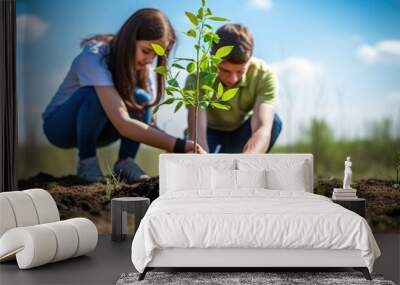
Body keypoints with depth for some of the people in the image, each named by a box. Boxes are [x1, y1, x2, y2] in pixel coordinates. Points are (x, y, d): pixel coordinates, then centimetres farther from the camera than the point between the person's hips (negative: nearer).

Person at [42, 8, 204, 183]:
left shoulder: (139, 62, -13)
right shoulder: (94, 58, -33)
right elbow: (123, 124, -43)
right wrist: (178, 145, -50)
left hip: (98, 128, 5)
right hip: (61, 125, -5)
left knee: (141, 98, -24)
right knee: (95, 94, -36)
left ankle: (125, 162, -15)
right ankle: (87, 162, -19)